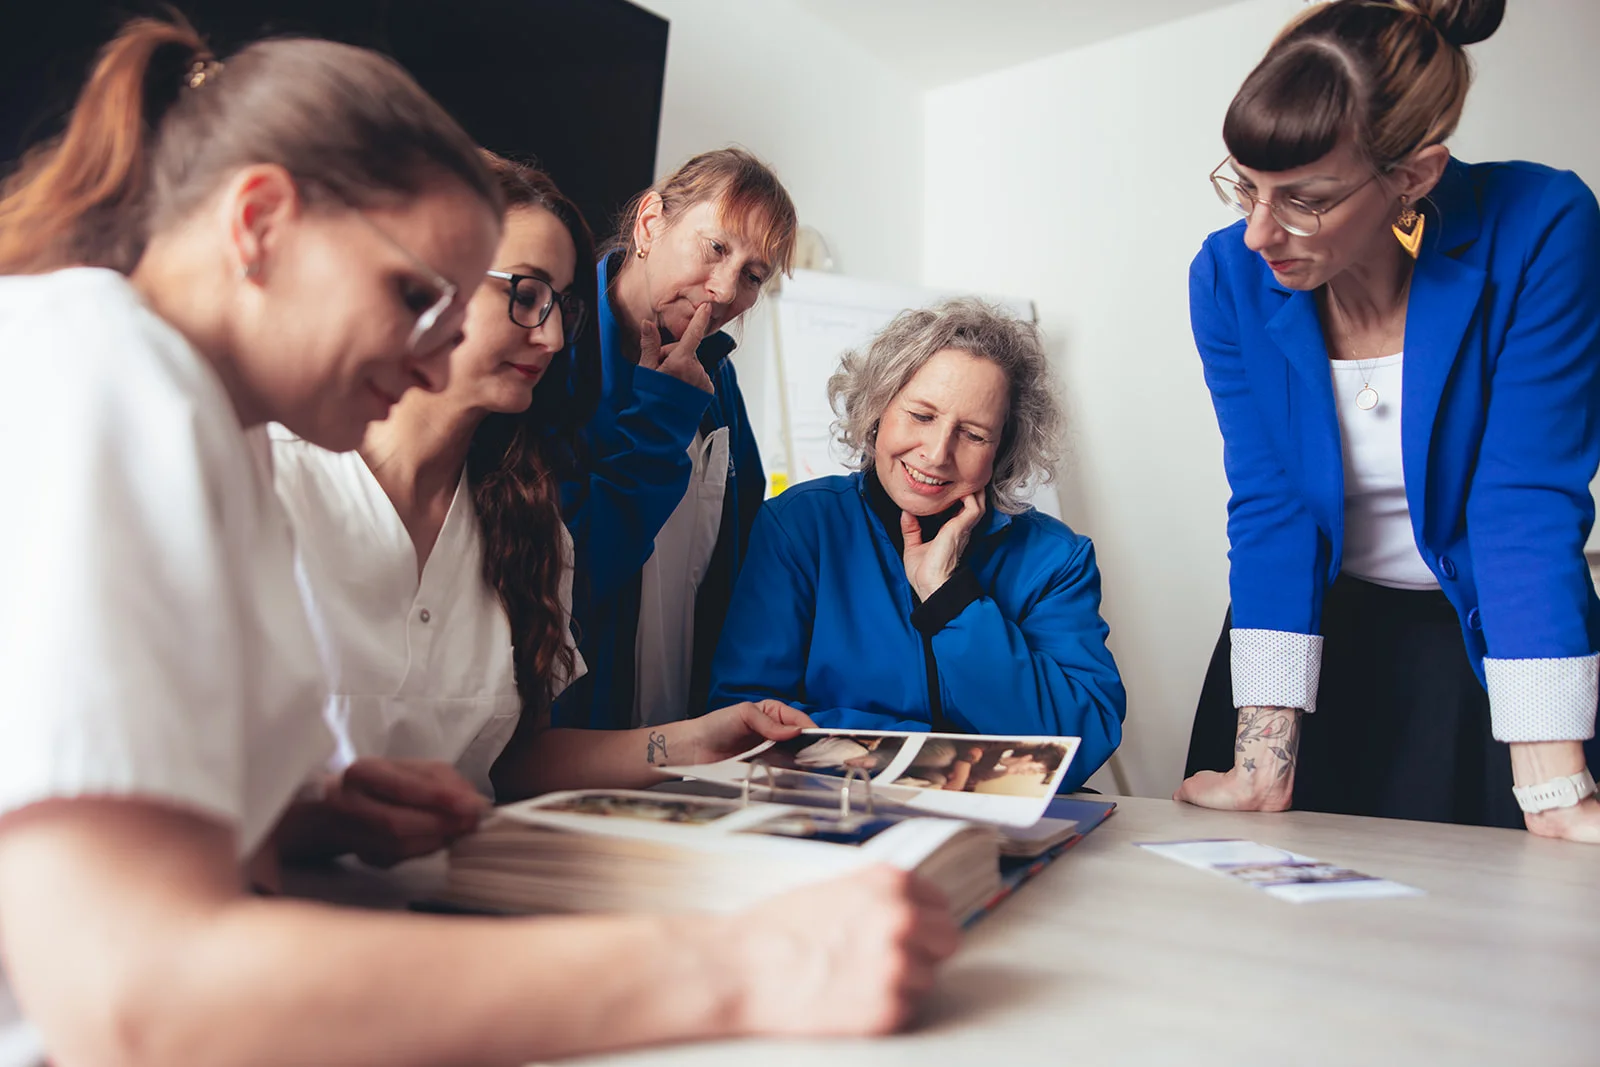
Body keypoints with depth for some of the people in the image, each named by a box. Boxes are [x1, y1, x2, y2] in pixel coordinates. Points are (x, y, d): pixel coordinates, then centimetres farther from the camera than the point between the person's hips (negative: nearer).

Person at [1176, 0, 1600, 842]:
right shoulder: (1229, 276, -15)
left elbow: (1528, 505, -23)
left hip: (1486, 644, -1)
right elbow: (1269, 508, -16)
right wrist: (1263, 763, -21)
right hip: (1322, 629, 2)